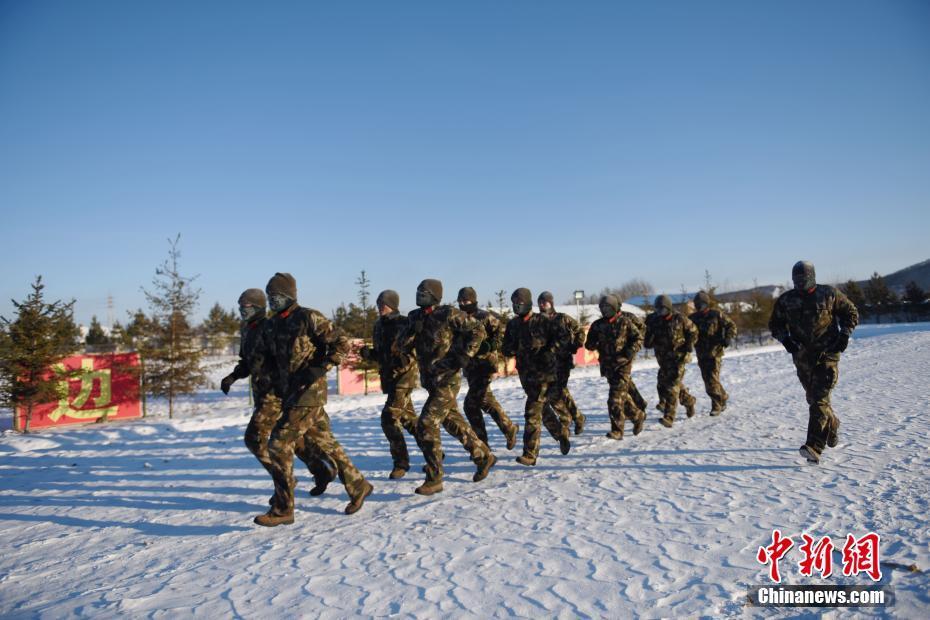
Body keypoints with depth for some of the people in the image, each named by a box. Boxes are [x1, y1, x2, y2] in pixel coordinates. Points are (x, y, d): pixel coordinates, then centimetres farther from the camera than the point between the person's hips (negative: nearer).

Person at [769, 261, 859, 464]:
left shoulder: (829, 294, -1)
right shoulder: (786, 300, 4)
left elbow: (851, 313, 9)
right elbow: (775, 324, 13)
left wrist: (845, 334, -5)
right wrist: (785, 339, -6)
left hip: (827, 355, -4)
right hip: (802, 357, 4)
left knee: (819, 400, -14)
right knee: (814, 399, 15)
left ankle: (814, 448, -20)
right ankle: (832, 426, 44)